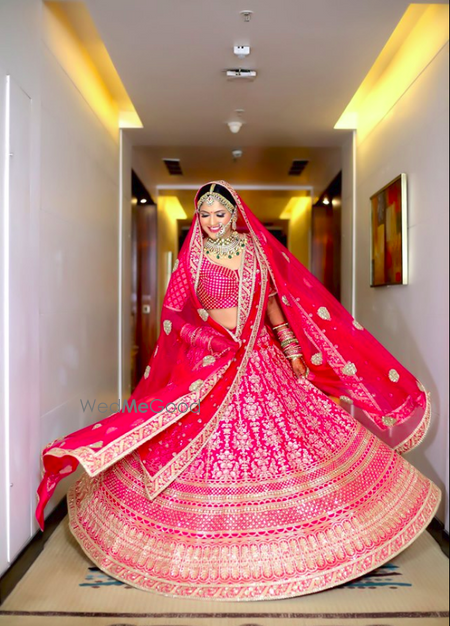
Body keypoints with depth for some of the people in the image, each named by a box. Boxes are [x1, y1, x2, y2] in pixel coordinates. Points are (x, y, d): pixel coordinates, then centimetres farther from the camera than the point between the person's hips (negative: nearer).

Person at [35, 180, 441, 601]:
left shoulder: (258, 249, 6)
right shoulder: (192, 258, 1)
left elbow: (275, 303, 10)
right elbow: (174, 315, 2)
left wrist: (292, 349, 7)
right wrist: (207, 337, -12)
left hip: (264, 362, 3)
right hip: (211, 363, -2)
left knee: (283, 440, 8)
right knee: (210, 450, 3)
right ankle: (215, 541, 25)